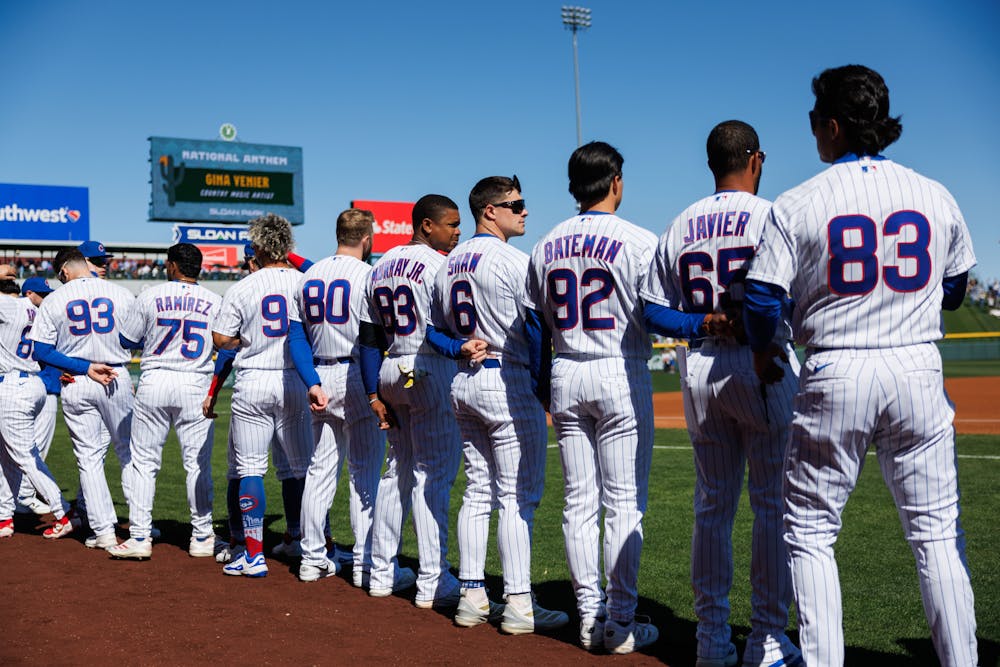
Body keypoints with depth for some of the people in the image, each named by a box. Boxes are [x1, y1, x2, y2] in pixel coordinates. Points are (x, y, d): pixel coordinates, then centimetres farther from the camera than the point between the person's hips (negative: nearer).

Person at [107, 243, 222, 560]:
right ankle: (202, 537, 11)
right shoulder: (214, 301, 3)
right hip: (196, 385, 0)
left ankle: (139, 537, 6)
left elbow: (127, 341, 8)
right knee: (198, 464, 6)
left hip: (154, 383, 0)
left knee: (143, 462, 7)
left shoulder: (150, 296, 1)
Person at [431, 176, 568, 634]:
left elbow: (439, 331, 17)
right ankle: (518, 604, -2)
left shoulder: (448, 264, 14)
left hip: (463, 383, 8)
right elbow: (537, 325, -12)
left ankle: (471, 596, 14)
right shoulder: (513, 260, -11)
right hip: (509, 382, -8)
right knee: (517, 495, -4)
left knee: (478, 492, 12)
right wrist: (540, 381, -3)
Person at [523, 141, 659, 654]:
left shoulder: (547, 245, 6)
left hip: (565, 376, 5)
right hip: (621, 374, -5)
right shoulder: (638, 241, -9)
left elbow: (534, 322, 9)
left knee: (579, 501, 9)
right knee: (624, 502, 1)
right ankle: (621, 622, 4)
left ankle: (589, 618, 14)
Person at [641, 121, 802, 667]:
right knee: (772, 504, 3)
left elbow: (656, 316, 5)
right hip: (763, 367, -4)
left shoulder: (680, 227, 7)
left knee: (712, 506, 12)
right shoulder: (773, 217, -6)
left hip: (700, 370, 5)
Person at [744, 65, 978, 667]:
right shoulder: (937, 196, 5)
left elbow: (763, 299, -5)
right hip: (918, 370, 3)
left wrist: (764, 354, 14)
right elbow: (954, 291, 16)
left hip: (835, 375, -2)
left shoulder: (797, 205, -5)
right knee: (936, 528, 10)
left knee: (810, 530, 8)